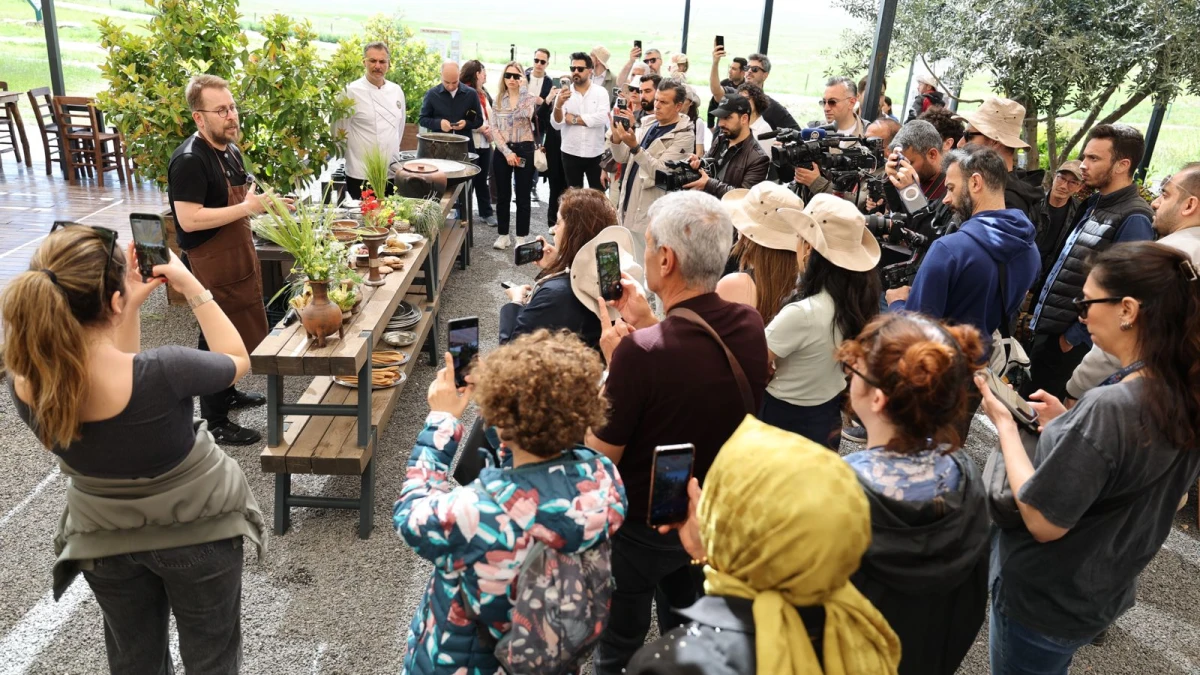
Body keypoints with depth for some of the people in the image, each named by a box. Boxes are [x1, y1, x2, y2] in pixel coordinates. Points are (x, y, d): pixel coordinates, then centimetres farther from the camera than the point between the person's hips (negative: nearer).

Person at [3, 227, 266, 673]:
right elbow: (237, 359, -14)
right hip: (196, 529, -4)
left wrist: (134, 306, -6)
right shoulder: (163, 372, -36)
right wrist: (192, 287, -12)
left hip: (103, 538, 4)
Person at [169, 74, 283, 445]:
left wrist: (262, 201, 4)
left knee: (240, 331, 21)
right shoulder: (189, 160, -21)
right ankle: (215, 424, 11)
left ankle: (227, 393, 41)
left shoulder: (230, 150, 9)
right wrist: (248, 207, -27)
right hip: (210, 262, -9)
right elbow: (189, 219, -28)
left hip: (237, 253, 9)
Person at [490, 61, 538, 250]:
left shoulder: (530, 98, 0)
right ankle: (503, 234, 19)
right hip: (502, 151, 3)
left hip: (524, 150, -3)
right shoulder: (498, 100, 7)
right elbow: (494, 128, 1)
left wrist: (523, 89, -21)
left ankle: (521, 237, 11)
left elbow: (527, 114, -20)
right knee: (503, 195, 8)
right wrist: (507, 151, -10)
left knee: (522, 196, 2)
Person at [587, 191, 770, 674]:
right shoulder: (749, 325, -15)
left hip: (644, 528, -6)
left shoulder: (640, 351, -36)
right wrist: (648, 323, 2)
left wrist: (613, 359, -16)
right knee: (686, 626, 32)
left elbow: (601, 455, -22)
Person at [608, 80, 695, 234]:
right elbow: (622, 158, 10)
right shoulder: (648, 125, 11)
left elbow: (661, 172, -20)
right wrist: (616, 136, -9)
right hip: (627, 206, 7)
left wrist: (634, 146, -29)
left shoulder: (684, 136, -10)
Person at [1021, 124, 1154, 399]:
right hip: (1047, 328, 8)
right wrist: (1037, 310, 12)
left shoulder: (1134, 219, -16)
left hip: (1069, 342, -8)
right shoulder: (1094, 203, 11)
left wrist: (1075, 337, -15)